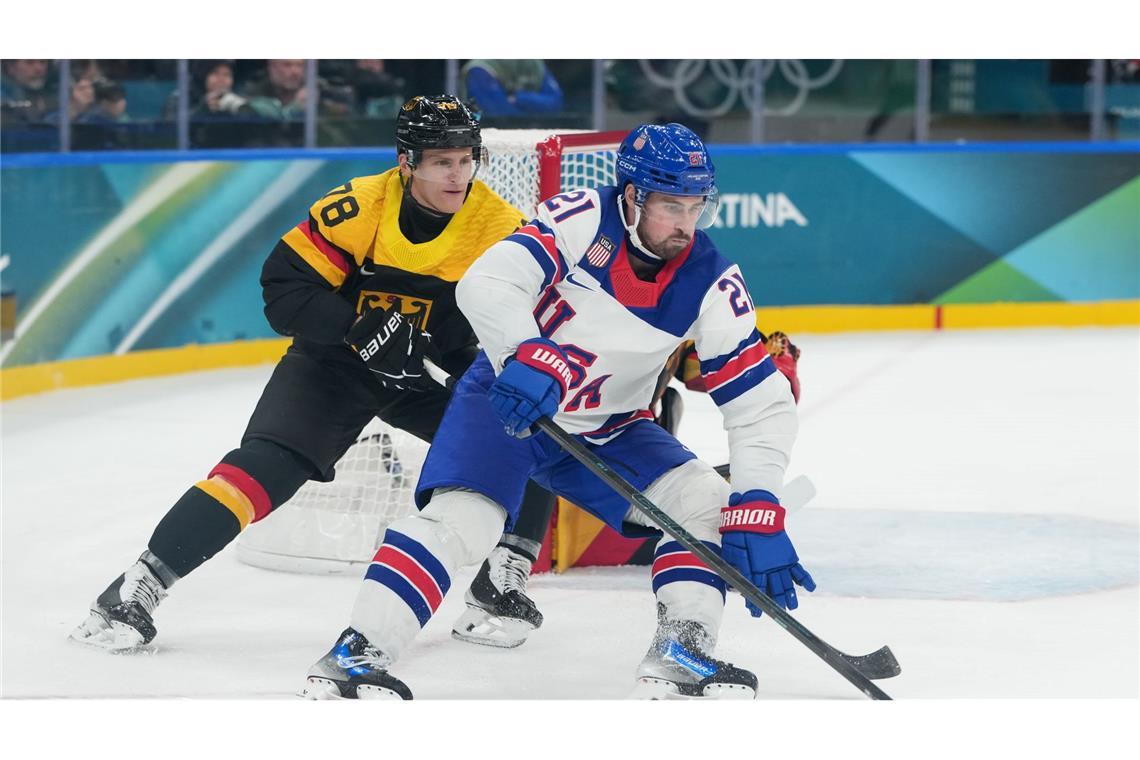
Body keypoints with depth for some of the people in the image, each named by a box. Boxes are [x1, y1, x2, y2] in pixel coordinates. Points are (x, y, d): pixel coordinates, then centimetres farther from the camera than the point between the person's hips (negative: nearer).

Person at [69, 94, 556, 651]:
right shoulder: (357, 208, -22)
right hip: (335, 362, -3)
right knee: (267, 466, -22)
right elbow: (284, 288, -20)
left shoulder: (502, 228, -16)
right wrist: (359, 327, -33)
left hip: (434, 374, 3)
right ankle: (137, 588, -20)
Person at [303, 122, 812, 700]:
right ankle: (355, 656, -24)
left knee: (708, 505, -12)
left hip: (608, 431, 4)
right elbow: (486, 284, -34)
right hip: (509, 400, -4)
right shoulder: (581, 219, -22)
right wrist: (528, 354, -54)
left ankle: (679, 655, -6)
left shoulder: (711, 284, -14)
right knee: (460, 519, -26)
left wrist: (758, 509, -26)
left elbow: (763, 404, -13)